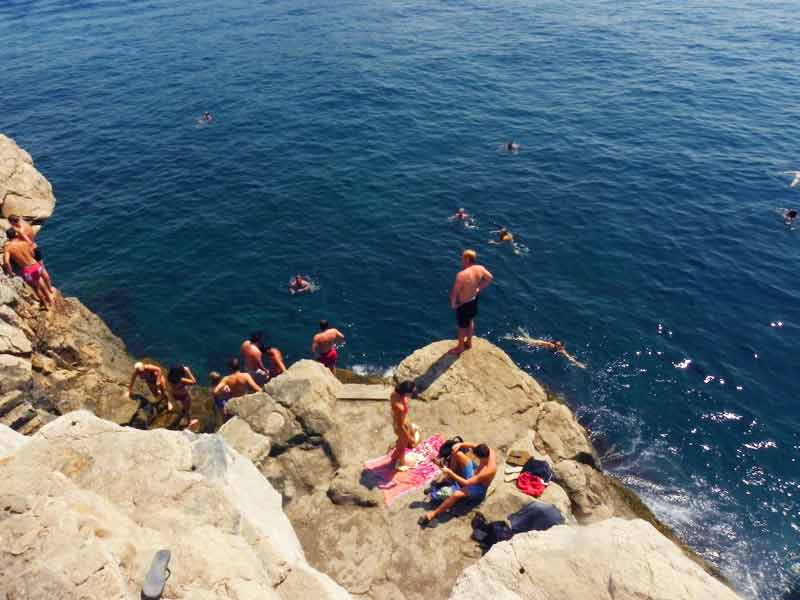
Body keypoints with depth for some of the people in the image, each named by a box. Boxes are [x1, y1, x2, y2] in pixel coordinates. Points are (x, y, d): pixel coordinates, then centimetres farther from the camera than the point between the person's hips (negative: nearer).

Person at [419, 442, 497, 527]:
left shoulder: (487, 471, -41)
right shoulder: (489, 450, -23)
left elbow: (466, 483, -35)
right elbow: (473, 446, -7)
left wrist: (450, 473, -31)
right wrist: (460, 444, -26)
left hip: (478, 489, -8)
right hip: (474, 474, 8)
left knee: (456, 494, -36)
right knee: (458, 453, -9)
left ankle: (434, 513, -16)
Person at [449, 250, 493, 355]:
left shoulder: (462, 275, -36)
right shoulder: (480, 269, -14)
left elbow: (454, 292, -29)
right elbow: (490, 278, 6)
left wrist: (453, 303, -11)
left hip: (463, 304, -7)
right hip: (474, 300, 7)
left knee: (462, 326, 15)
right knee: (470, 321, 29)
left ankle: (460, 347, 36)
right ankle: (469, 342, 49)